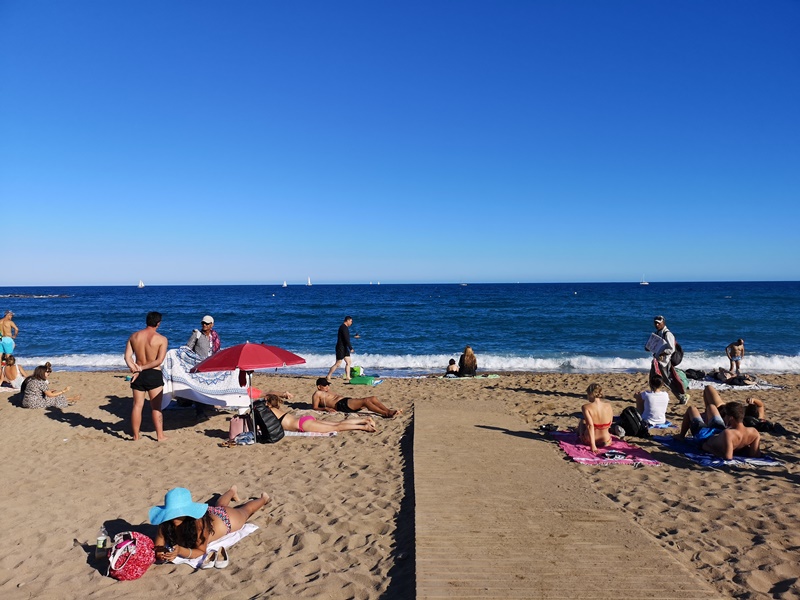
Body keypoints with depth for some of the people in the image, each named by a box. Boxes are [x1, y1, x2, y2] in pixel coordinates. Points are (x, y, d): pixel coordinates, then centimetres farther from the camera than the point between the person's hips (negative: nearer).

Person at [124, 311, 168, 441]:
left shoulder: (134, 336, 5)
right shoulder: (161, 339, -8)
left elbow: (127, 356, -4)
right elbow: (159, 361, -15)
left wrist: (134, 368, -14)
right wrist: (143, 368, -11)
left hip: (138, 375, 4)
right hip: (154, 374, -3)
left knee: (137, 405, 9)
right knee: (156, 407, 4)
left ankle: (136, 436, 15)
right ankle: (160, 435, 6)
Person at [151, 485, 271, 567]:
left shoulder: (199, 523, -49)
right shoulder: (165, 523, -37)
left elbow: (201, 551, -37)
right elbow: (157, 548, -28)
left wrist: (180, 551, -55)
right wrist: (161, 554, -52)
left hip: (224, 519, -4)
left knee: (244, 511, 31)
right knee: (219, 506, 41)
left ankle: (263, 498, 60)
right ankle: (232, 491, 71)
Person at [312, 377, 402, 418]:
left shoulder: (328, 392, 32)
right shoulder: (317, 394, 7)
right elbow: (315, 407, -2)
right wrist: (326, 408, -17)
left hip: (347, 401, 10)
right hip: (341, 405, -10)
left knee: (373, 398, -7)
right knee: (365, 400, -30)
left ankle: (389, 410, -17)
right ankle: (386, 414, -39)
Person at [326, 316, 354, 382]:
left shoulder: (345, 327, 16)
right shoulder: (343, 327, -16)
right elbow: (346, 339, -22)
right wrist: (351, 348, -21)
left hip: (344, 348, 10)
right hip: (340, 348, -10)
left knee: (348, 362, 5)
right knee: (338, 364, -5)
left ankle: (347, 377, 6)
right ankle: (328, 376, 3)